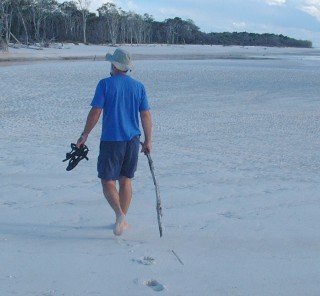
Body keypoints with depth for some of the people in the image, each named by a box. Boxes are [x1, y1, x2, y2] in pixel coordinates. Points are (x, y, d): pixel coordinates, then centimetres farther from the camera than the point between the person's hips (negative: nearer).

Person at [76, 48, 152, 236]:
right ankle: (123, 220, 21)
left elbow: (95, 112, -9)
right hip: (133, 140, 4)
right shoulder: (139, 86, 5)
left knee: (108, 180, 3)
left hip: (111, 140, -4)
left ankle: (119, 214, -18)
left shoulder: (105, 84, -6)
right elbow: (146, 116, 4)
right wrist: (148, 141, 12)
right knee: (126, 180, 14)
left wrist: (85, 135, 1)